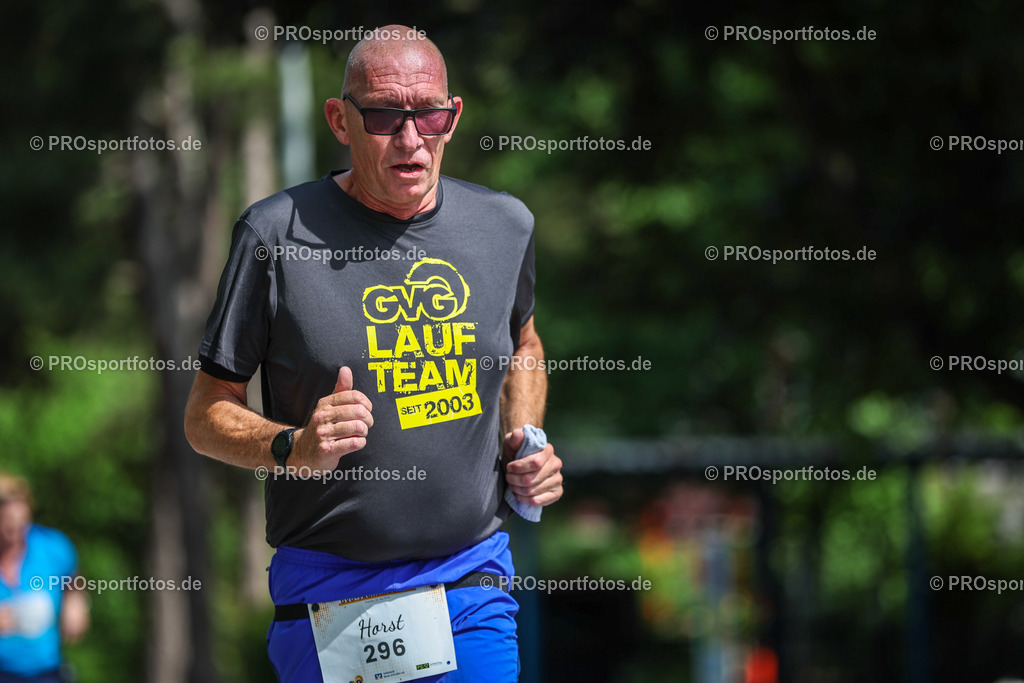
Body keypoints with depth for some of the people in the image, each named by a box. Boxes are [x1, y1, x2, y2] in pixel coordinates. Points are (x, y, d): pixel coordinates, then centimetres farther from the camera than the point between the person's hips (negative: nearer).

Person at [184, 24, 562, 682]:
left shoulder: (504, 224, 5)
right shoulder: (278, 232, -7)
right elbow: (208, 415, -2)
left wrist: (524, 443, 9)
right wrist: (295, 448, -20)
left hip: (471, 579, 2)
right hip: (327, 596, -2)